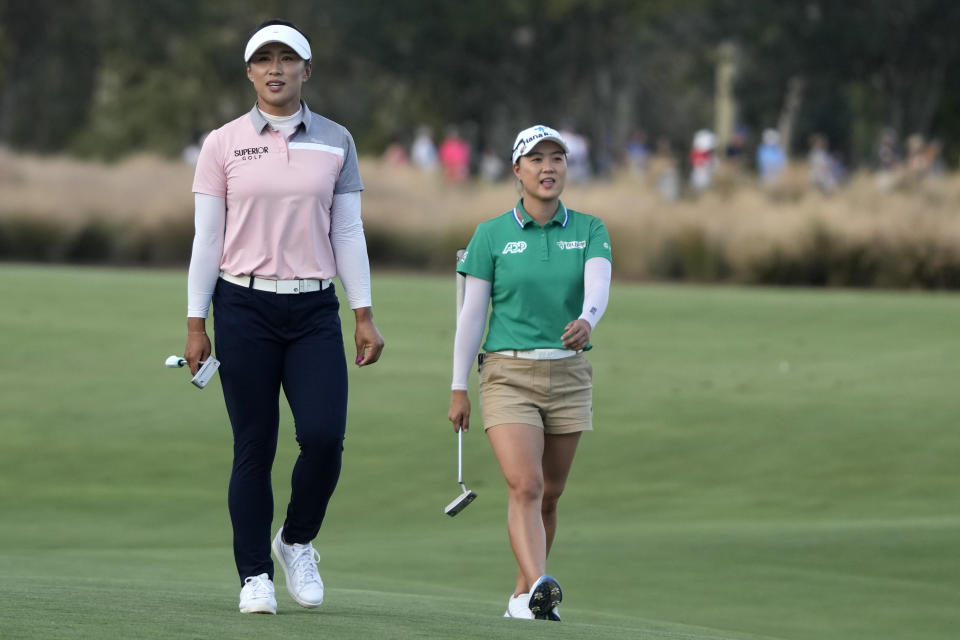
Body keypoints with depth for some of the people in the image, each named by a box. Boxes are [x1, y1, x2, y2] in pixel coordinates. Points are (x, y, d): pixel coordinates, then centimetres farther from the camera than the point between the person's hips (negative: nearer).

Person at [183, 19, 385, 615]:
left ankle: (298, 541, 13)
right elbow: (207, 237, 3)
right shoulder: (224, 144, 3)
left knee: (324, 434, -13)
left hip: (314, 309, 1)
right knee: (254, 447, -1)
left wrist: (365, 315, 4)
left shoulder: (336, 141, 8)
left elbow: (348, 232, 9)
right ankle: (256, 576, 7)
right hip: (244, 305, -1)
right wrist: (196, 324, 0)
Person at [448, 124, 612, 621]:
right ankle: (539, 587, -34)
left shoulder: (589, 231, 4)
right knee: (525, 486, -19)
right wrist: (458, 389, -1)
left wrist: (586, 320, -37)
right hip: (508, 375, -3)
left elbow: (597, 287, -14)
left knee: (549, 494, 9)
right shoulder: (492, 235, 0)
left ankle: (522, 596, 22)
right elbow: (471, 313, 1)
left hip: (568, 375, 3)